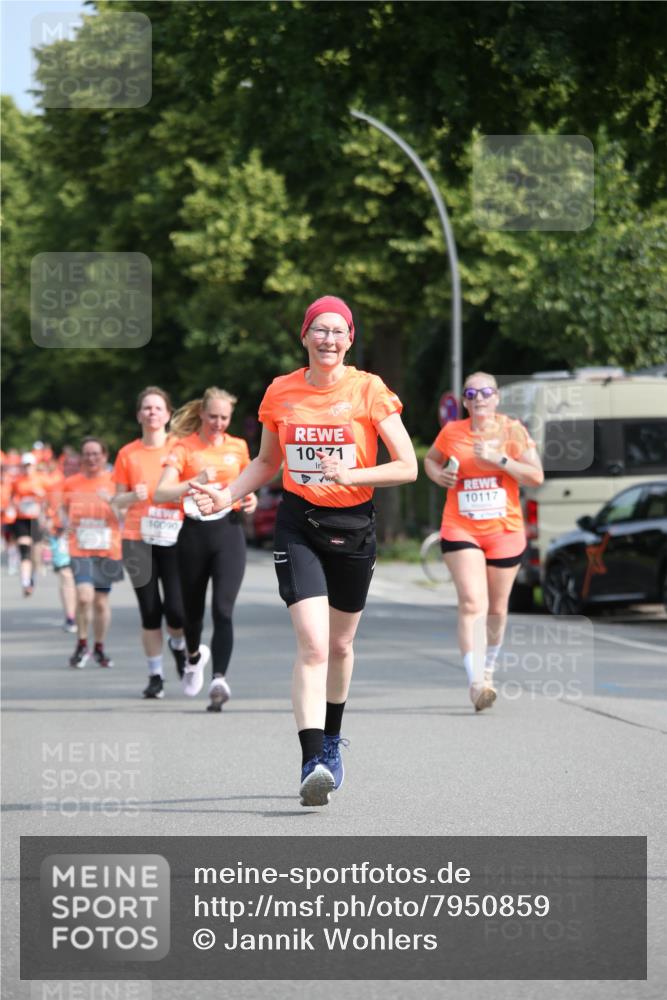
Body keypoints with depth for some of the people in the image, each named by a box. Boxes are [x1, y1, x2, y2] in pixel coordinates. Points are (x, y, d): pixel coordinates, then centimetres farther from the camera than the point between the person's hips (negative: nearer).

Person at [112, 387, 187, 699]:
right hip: (139, 539, 1)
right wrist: (134, 496, -11)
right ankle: (155, 675, 12)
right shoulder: (128, 454, 5)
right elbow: (117, 501, 9)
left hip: (174, 538, -1)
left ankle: (178, 644, 25)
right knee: (150, 611, 1)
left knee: (176, 609, -10)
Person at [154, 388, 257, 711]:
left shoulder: (238, 447, 8)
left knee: (223, 609, -15)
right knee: (193, 609, 13)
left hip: (228, 531, 1)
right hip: (194, 533, -1)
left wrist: (250, 499, 3)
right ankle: (195, 656, 45)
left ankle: (219, 679, -22)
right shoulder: (184, 448, -2)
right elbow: (160, 493, -15)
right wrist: (196, 482, -30)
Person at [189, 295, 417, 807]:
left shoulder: (369, 390, -7)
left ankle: (332, 740, 40)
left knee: (340, 644, 16)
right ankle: (313, 763, -23)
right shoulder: (281, 392, 1)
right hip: (299, 524, 0)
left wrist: (349, 475, -22)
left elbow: (408, 467, -8)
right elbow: (267, 462, 16)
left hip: (354, 524, 0)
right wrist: (228, 495, -1)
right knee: (313, 644, -17)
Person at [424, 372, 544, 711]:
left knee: (497, 608, 13)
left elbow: (536, 476, -9)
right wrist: (438, 475, -2)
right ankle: (475, 682, -26)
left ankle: (488, 669, 38)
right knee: (472, 604, -17)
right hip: (460, 529, -1)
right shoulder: (451, 432, 1)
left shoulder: (512, 430, -3)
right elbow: (430, 459, 20)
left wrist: (500, 459, -20)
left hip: (505, 530, 1)